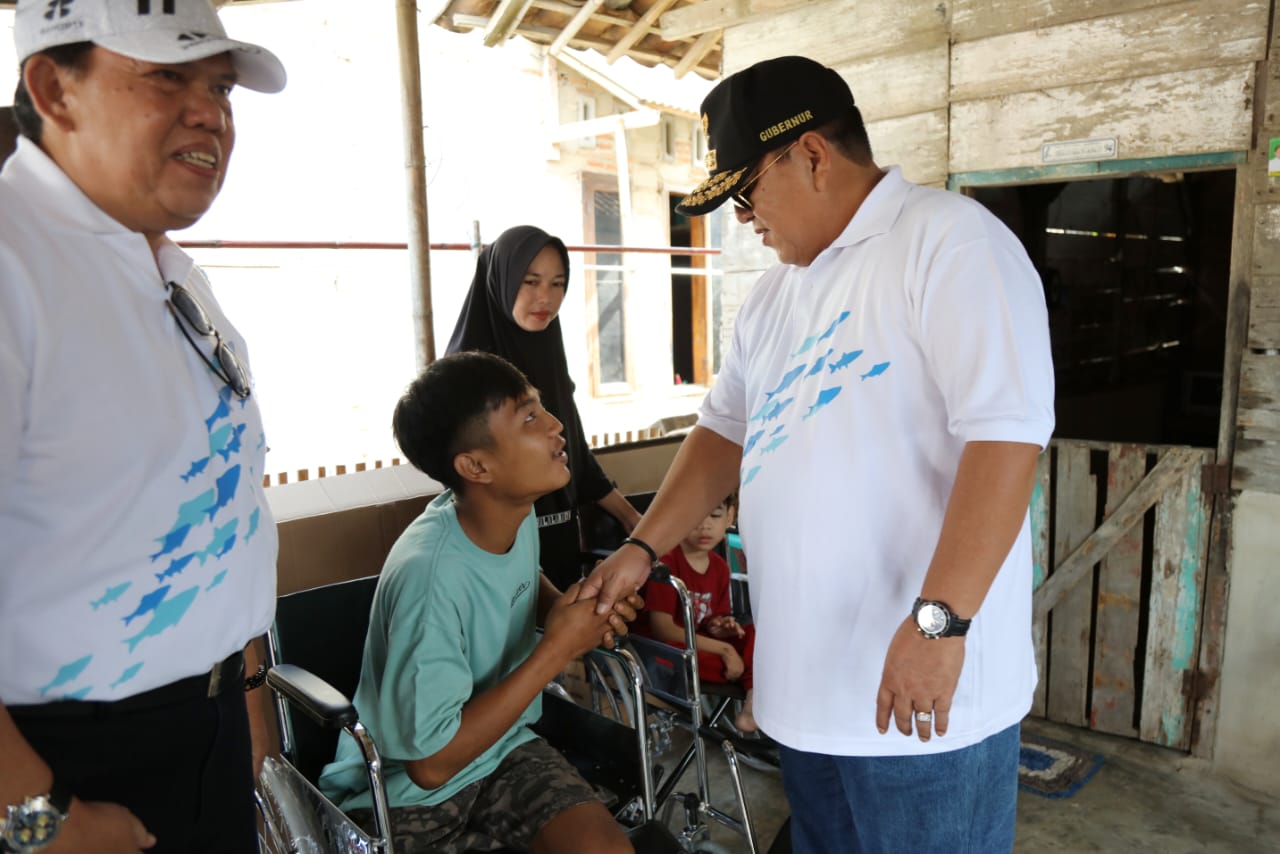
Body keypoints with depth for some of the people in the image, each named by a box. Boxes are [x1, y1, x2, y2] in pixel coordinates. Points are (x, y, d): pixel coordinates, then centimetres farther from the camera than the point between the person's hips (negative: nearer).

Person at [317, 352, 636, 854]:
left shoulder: (517, 512, -7)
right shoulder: (432, 573, -29)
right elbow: (432, 762, -23)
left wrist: (569, 606, -5)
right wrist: (556, 650, -22)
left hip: (498, 747, 5)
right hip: (406, 789, -5)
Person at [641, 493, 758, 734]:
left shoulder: (719, 566, 5)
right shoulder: (665, 561, -18)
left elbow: (707, 622, 13)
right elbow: (662, 628, -22)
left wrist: (718, 626, -14)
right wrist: (723, 649, -22)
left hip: (705, 648, 7)